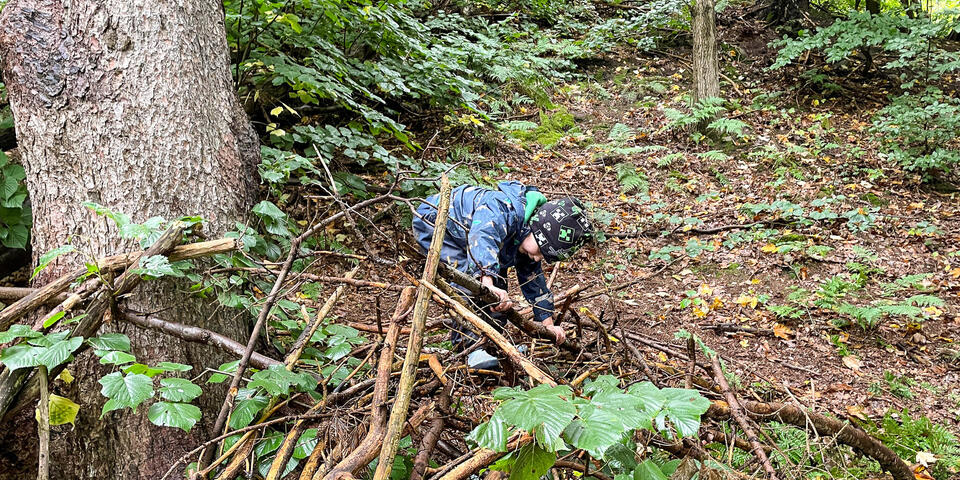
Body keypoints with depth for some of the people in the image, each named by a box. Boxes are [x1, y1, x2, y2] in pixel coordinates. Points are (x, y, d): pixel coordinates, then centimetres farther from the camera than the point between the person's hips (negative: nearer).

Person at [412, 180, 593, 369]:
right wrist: (488, 284, -68)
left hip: (462, 231, 9)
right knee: (470, 276, -26)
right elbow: (482, 239, -55)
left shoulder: (530, 240, -5)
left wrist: (549, 325, 4)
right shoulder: (504, 210, -36)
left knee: (498, 280, 4)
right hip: (432, 220, -9)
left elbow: (534, 280, 6)